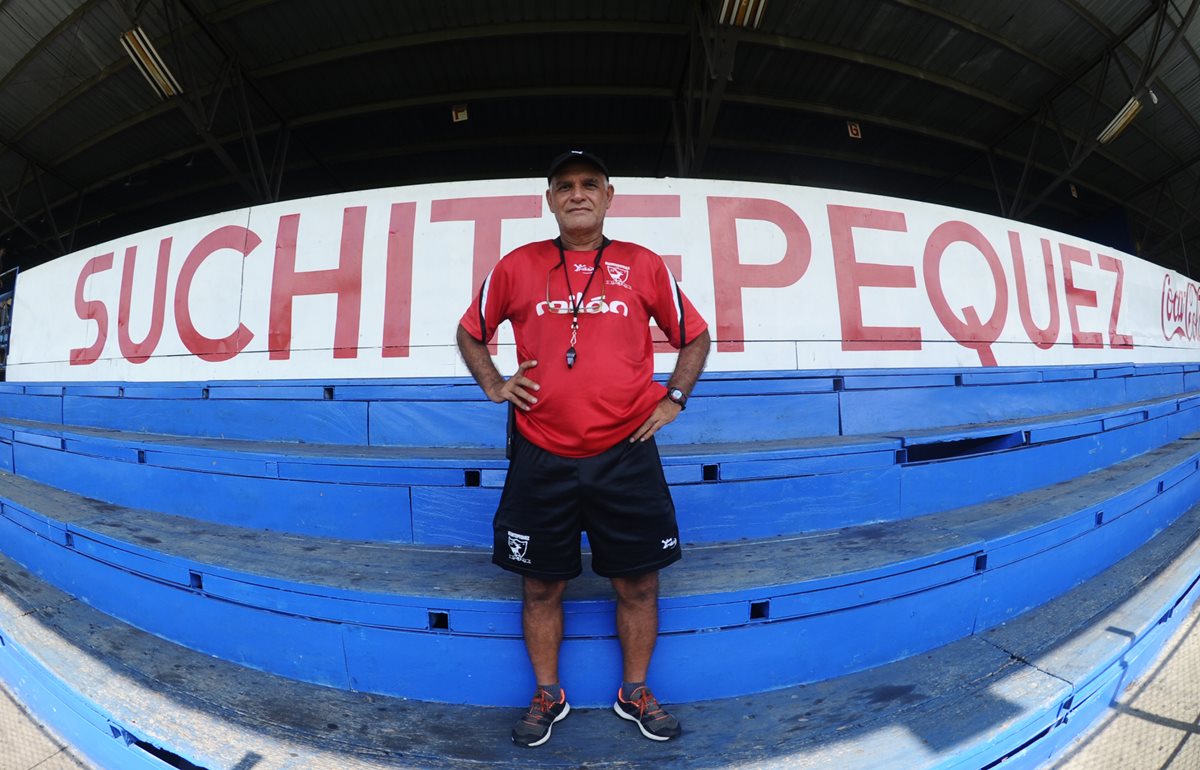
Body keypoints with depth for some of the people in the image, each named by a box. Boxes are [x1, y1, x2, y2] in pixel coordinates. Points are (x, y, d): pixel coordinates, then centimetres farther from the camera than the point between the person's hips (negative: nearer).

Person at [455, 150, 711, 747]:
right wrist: (493, 384, 4)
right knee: (541, 585, 13)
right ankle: (547, 697, 40)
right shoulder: (517, 267, 4)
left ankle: (635, 693, 39)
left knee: (638, 582, 12)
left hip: (626, 454, 0)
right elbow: (470, 331, 18)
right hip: (541, 456, 1)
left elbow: (694, 336, 15)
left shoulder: (644, 266, 4)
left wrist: (673, 398, 4)